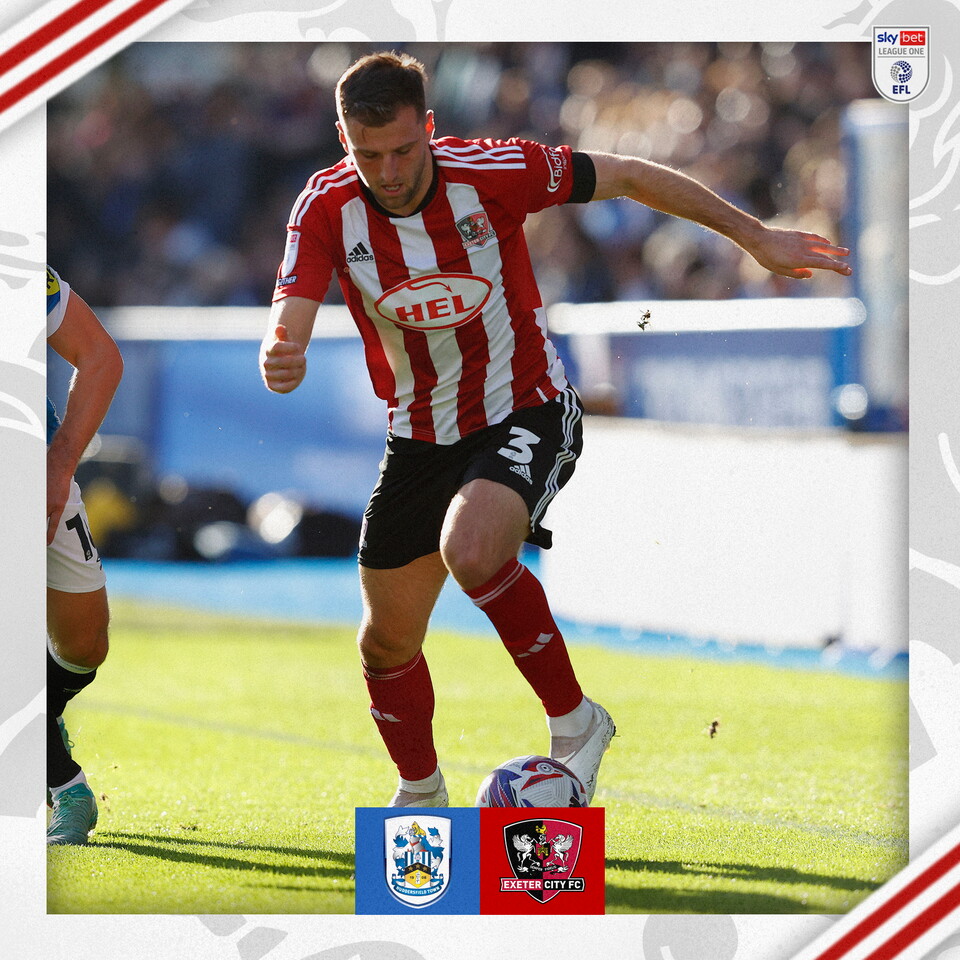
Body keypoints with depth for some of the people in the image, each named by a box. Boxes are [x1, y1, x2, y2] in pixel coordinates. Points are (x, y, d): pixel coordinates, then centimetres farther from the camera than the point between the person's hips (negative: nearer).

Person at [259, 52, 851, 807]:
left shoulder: (490, 172, -21)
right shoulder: (327, 208, -15)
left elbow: (627, 177, -8)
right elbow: (290, 319, -24)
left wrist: (756, 237, -3)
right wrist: (280, 361, -50)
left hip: (525, 414, -4)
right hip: (420, 437, 4)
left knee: (470, 550, -34)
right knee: (387, 644, 11)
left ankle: (574, 722, -12)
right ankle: (420, 799, 39)